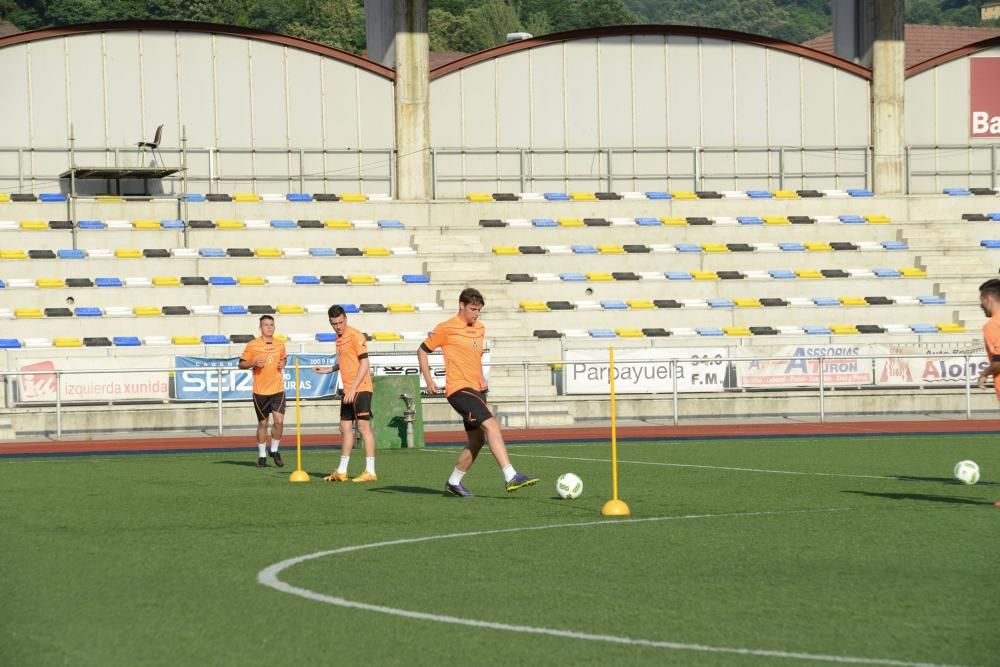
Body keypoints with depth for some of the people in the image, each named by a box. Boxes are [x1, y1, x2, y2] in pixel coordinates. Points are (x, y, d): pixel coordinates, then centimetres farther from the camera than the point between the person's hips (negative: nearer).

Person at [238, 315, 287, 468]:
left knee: (279, 421, -10)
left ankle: (274, 450, 12)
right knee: (262, 423, 6)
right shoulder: (252, 345, -3)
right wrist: (253, 363, -16)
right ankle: (262, 456, 19)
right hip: (260, 391, -2)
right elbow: (241, 364, 2)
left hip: (277, 389, 2)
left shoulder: (280, 345, 7)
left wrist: (283, 363, 2)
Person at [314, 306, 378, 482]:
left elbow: (364, 363, -17)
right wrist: (329, 369, 19)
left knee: (363, 426, -10)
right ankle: (341, 471, 19)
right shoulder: (339, 337, 14)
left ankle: (370, 471, -10)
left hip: (360, 388, -9)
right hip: (348, 390, 9)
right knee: (345, 428, 12)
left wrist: (353, 389, -21)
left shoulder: (355, 336, -12)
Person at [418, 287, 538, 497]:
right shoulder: (446, 329, -6)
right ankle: (511, 477, -28)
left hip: (476, 389, 8)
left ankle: (453, 483, 23)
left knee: (477, 440, 8)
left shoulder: (480, 329, 15)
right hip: (459, 389, -8)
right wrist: (428, 380, -8)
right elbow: (422, 350, 1)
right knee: (492, 425, -21)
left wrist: (481, 377, 15)